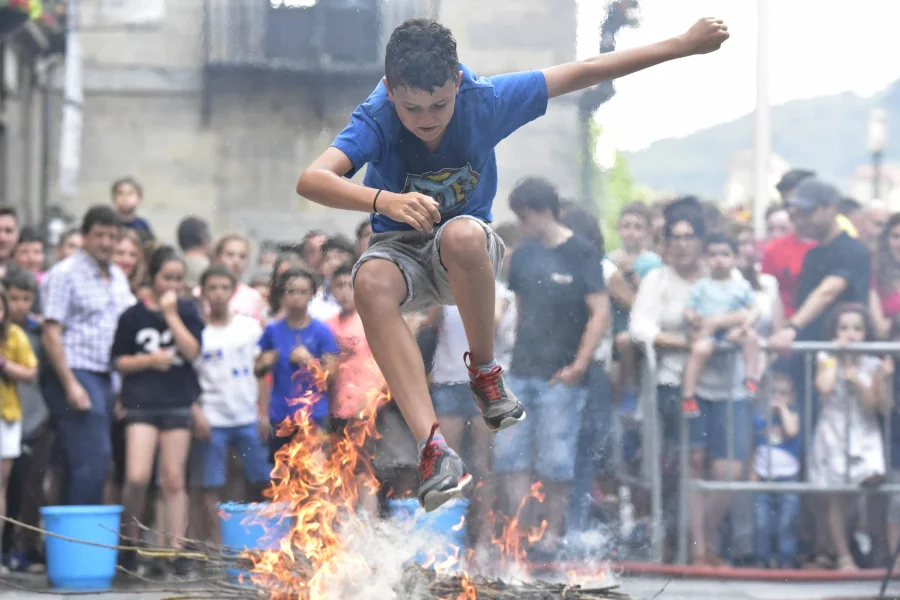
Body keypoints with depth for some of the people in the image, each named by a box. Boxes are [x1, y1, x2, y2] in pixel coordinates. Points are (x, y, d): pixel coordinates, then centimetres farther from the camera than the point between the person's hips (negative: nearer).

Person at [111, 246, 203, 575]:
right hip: (142, 403, -1)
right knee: (137, 477, -13)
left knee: (174, 480, 3)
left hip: (178, 404, 2)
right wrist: (149, 360, -10)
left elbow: (192, 351, -7)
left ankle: (175, 550, 7)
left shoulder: (187, 311, 6)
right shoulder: (133, 316, 2)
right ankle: (130, 542, 5)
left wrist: (171, 315, -11)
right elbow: (118, 360, 5)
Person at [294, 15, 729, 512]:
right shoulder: (376, 120, -23)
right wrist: (385, 200, -57)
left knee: (462, 234, -38)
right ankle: (432, 445, -41)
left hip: (468, 256, 0)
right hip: (401, 250, 0)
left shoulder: (485, 100, -17)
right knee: (371, 282, -37)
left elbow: (583, 74, -10)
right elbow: (312, 180, -39)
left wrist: (682, 45, -8)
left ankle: (485, 374, -14)